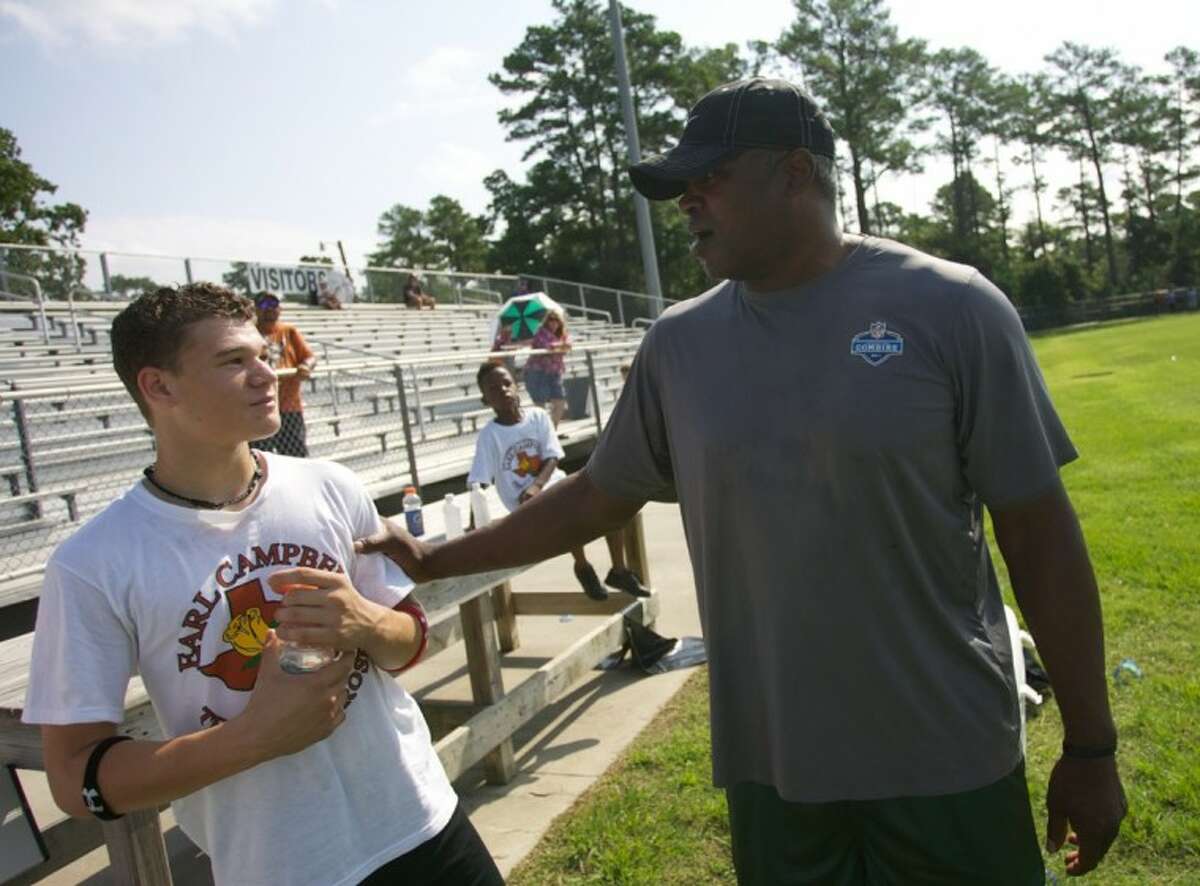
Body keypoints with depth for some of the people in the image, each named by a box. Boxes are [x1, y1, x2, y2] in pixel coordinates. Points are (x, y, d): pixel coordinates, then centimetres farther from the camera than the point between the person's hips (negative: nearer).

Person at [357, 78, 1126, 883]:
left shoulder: (949, 308, -10)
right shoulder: (679, 342, 0)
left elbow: (1038, 533, -6)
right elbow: (595, 497, 9)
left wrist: (1091, 747, -2)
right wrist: (433, 561, 11)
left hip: (947, 766, -2)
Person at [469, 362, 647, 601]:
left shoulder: (538, 416, 1)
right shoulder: (490, 435, -9)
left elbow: (552, 459, -3)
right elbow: (478, 484, -11)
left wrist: (536, 485, -23)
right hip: (527, 503, -4)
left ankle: (619, 570, -4)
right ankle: (582, 567, -8)